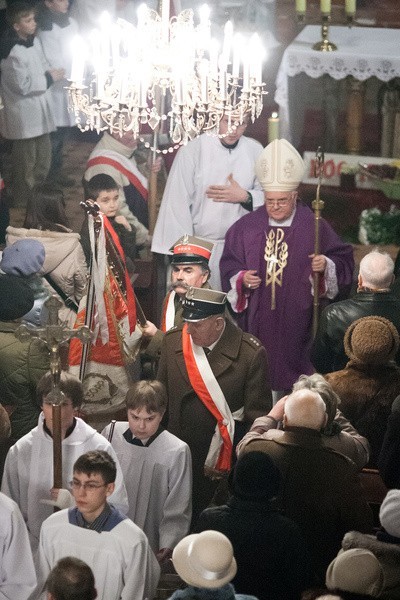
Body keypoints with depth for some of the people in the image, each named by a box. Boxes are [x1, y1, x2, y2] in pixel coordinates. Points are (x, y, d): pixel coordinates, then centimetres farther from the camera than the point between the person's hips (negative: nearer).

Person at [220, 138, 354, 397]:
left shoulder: (314, 226, 0)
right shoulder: (246, 227, 6)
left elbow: (343, 258, 4)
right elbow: (229, 265, 11)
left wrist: (327, 265, -15)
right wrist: (241, 278, -8)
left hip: (297, 319, -2)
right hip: (257, 316, 2)